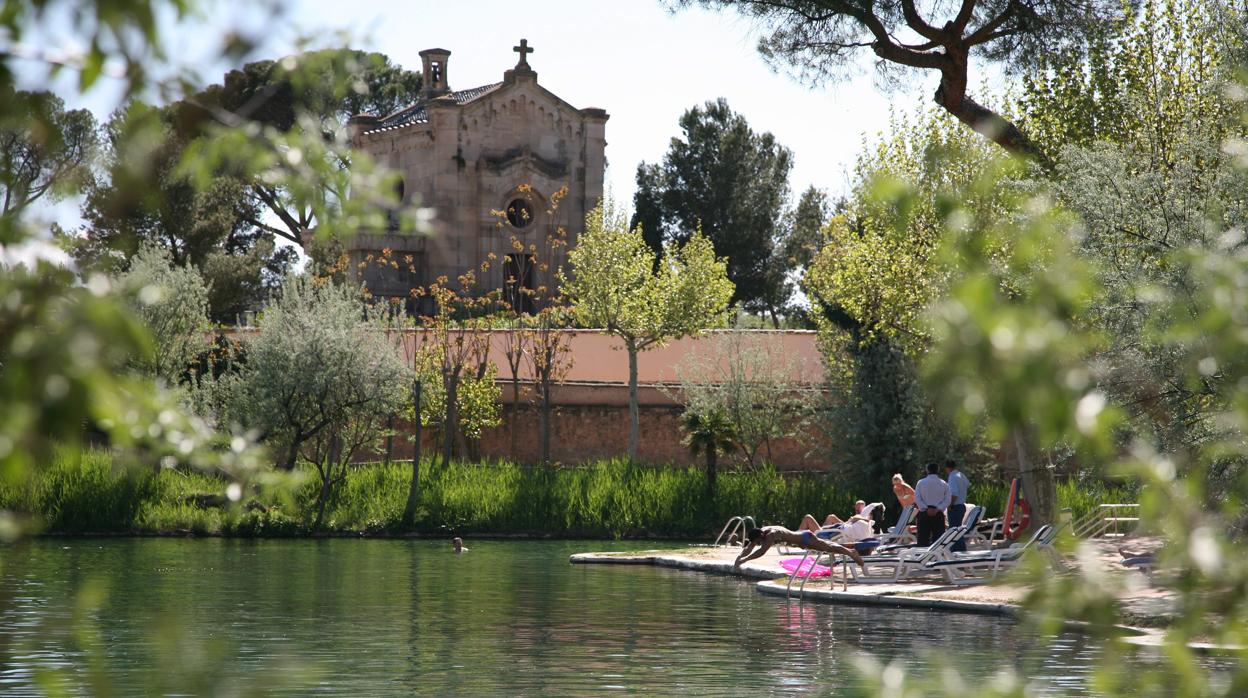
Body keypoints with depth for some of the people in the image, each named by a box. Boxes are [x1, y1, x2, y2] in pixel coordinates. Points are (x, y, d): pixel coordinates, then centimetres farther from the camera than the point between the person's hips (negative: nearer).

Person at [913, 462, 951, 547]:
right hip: (938, 514, 1)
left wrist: (926, 509, -12)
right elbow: (947, 500, -4)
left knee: (923, 540, 1)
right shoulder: (943, 484, 3)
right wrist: (937, 509, -11)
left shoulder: (921, 483, 1)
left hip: (924, 514, -1)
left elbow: (917, 499, -8)